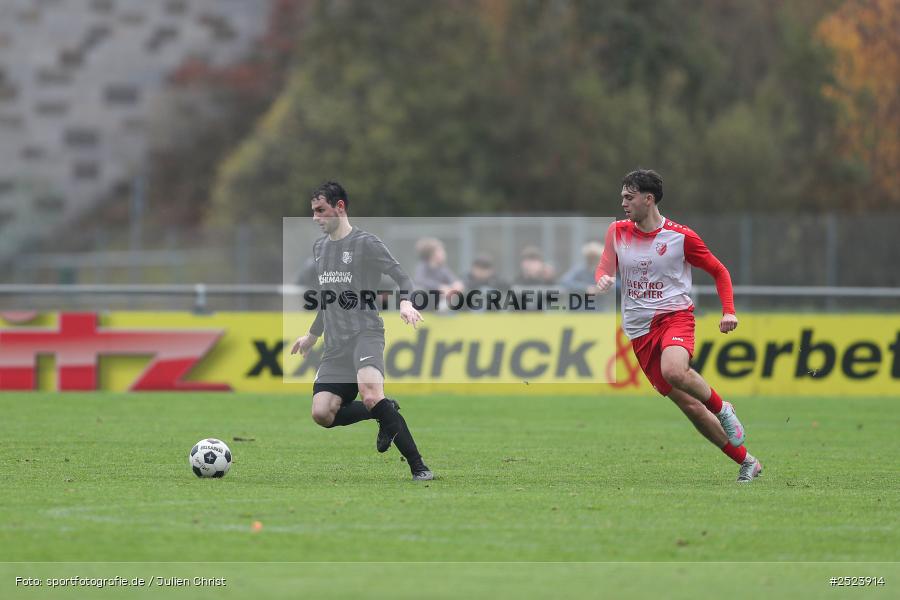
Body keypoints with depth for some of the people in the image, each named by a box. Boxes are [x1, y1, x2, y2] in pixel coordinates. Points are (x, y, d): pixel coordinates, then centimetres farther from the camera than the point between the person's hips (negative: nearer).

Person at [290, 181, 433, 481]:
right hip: (335, 345, 7)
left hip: (365, 335, -7)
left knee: (371, 396, -33)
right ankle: (386, 413, 14)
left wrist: (406, 302, -29)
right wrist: (311, 336, 37)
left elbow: (401, 277, -9)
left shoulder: (366, 243, -3)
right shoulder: (319, 247, 19)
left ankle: (418, 467, -25)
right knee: (322, 413, -10)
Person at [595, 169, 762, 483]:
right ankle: (746, 462, 8)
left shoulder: (681, 237, -4)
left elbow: (719, 271, 6)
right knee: (688, 405, -2)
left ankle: (722, 408, -8)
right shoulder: (618, 232, 6)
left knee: (674, 370, -37)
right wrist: (603, 279, -25)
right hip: (640, 331, 4)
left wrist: (728, 312, -6)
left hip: (675, 316, -4)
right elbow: (605, 268, -1)